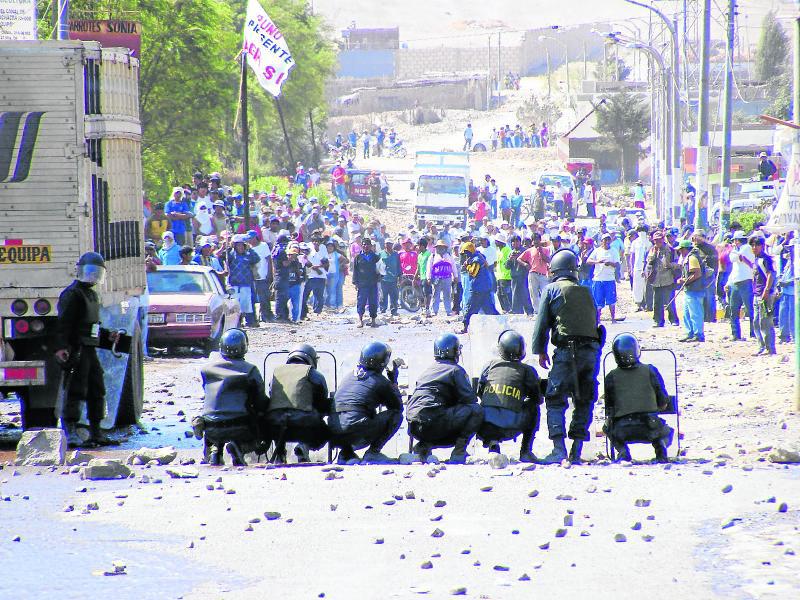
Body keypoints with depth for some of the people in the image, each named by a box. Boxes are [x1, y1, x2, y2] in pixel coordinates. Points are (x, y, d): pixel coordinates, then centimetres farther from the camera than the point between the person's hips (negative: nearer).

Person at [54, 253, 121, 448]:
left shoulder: (92, 295, 21)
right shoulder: (72, 294, -10)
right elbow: (63, 324, -19)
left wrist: (108, 335, 24)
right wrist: (61, 347, -29)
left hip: (89, 350, 10)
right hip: (76, 350, -10)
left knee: (97, 391, 13)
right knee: (75, 392, -11)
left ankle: (96, 433, 21)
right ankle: (70, 434, -11)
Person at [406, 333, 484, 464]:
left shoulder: (427, 371, 26)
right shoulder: (455, 370, 3)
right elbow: (469, 398, -1)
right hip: (434, 422, -8)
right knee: (476, 410, 0)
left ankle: (423, 446, 3)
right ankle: (458, 452, -7)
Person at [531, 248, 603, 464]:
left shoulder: (552, 290, 5)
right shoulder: (586, 292, 17)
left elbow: (542, 323, 5)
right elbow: (595, 320, 16)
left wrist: (540, 350, 14)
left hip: (567, 349, -4)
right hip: (592, 348, 4)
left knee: (555, 398, -1)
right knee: (584, 400, 11)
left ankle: (559, 448, -12)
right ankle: (577, 449, 9)